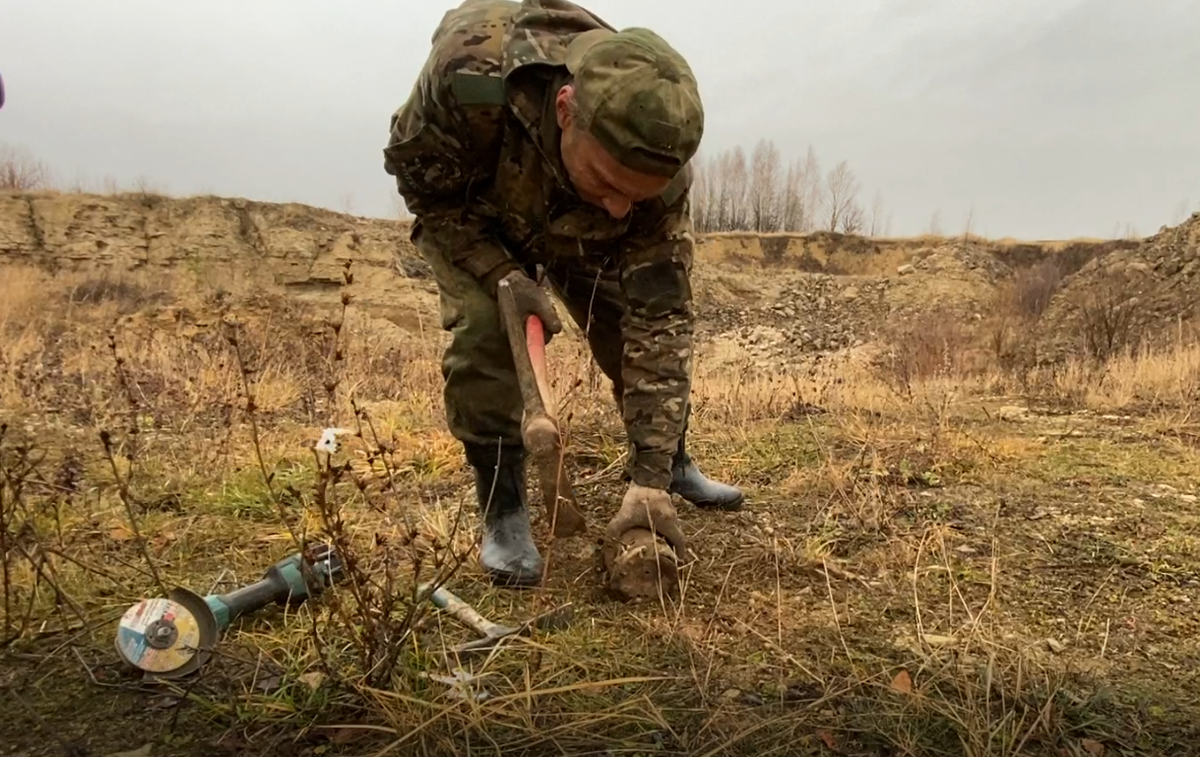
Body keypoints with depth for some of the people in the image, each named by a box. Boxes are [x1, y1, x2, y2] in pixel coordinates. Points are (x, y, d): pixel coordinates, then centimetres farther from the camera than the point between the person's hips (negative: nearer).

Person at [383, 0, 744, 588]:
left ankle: (674, 466, 25)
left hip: (574, 232, 2)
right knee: (483, 331, -25)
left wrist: (651, 478, -36)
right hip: (467, 217, -2)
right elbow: (417, 178, -24)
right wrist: (503, 275, -37)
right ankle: (503, 513, -7)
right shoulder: (470, 69, -45)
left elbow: (659, 317, -33)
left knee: (646, 333, -2)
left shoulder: (652, 166, -36)